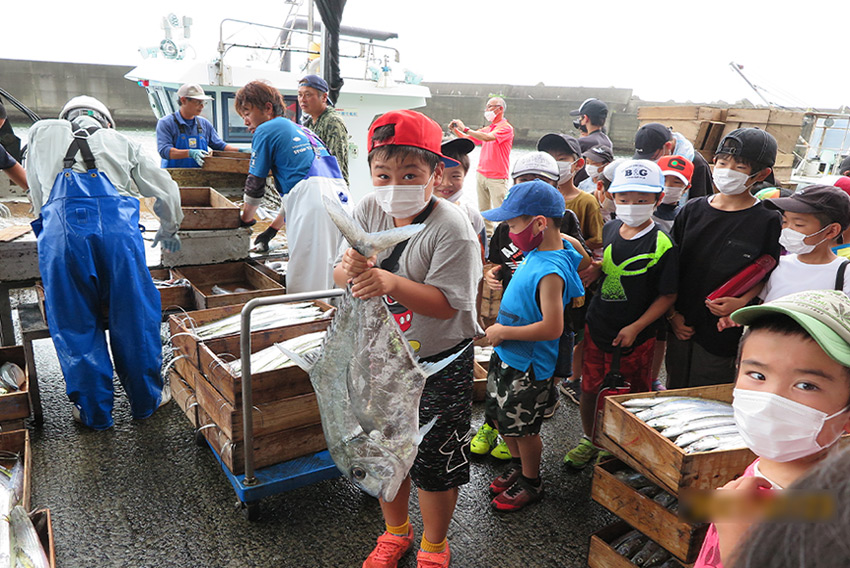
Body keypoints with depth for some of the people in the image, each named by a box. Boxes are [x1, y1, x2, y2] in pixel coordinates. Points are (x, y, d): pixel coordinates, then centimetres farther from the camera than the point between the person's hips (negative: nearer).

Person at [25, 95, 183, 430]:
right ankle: (146, 399, 25)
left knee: (75, 324, 12)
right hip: (118, 224, 0)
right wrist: (169, 230, 41)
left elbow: (37, 196, 30)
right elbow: (166, 189, 25)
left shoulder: (42, 132, 28)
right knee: (135, 316, 11)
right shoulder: (119, 140, 26)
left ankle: (93, 411, 23)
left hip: (61, 228, 1)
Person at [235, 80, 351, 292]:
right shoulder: (299, 129, 30)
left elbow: (255, 186, 9)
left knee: (303, 287, -6)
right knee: (322, 276, 14)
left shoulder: (266, 130, 6)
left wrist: (246, 219, 27)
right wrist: (273, 229, 36)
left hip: (313, 202, -9)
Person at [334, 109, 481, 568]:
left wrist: (390, 282, -40)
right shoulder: (369, 211, -7)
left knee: (435, 461, 11)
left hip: (439, 363, -5)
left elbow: (445, 303, -26)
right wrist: (350, 268, -28)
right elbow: (340, 274, -4)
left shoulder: (451, 228, -23)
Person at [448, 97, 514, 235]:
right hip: (481, 174, 7)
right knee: (483, 208, 10)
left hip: (497, 177, -7)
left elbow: (487, 137, -23)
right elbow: (467, 139, 22)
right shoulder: (487, 129, 16)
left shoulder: (506, 128, -8)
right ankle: (487, 233, 18)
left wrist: (465, 128, -19)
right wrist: (455, 130, 4)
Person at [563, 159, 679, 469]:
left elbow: (667, 295, -13)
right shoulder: (611, 228, 1)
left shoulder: (662, 245, -17)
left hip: (636, 335, -4)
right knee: (589, 385, 12)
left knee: (635, 392, 15)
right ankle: (589, 440, 35)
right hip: (597, 324, 4)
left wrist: (635, 327, -18)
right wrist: (595, 270, -4)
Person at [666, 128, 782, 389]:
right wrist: (672, 314, 0)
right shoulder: (693, 210, 2)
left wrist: (742, 302, -20)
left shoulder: (767, 221, -9)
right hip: (680, 328, 4)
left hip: (724, 335, -3)